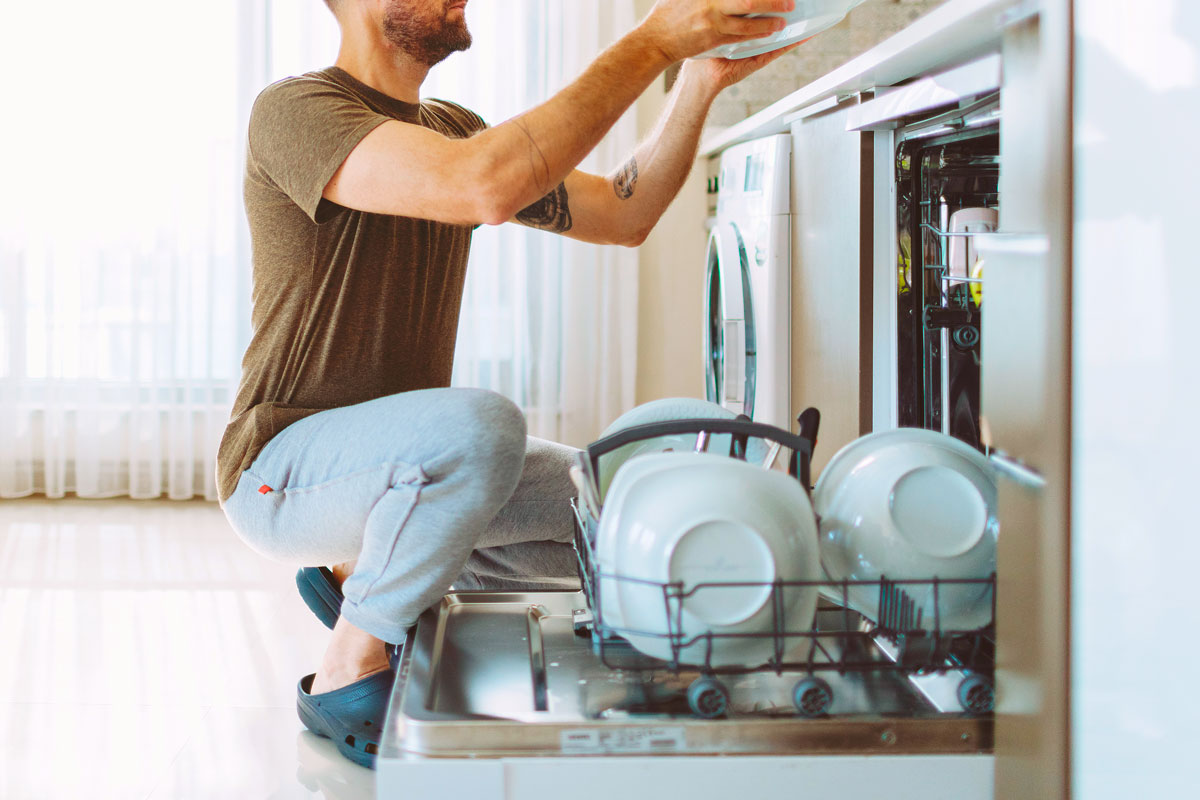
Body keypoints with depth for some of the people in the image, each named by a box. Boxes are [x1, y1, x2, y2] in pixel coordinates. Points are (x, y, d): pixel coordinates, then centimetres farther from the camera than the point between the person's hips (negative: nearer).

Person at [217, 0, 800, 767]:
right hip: (285, 468, -8)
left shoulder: (454, 128, 11)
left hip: (402, 459, 8)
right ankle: (349, 675, -15)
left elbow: (622, 215, 12)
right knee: (482, 424, -36)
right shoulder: (295, 109, -17)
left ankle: (363, 573, 9)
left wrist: (701, 83, -3)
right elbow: (485, 188, -33)